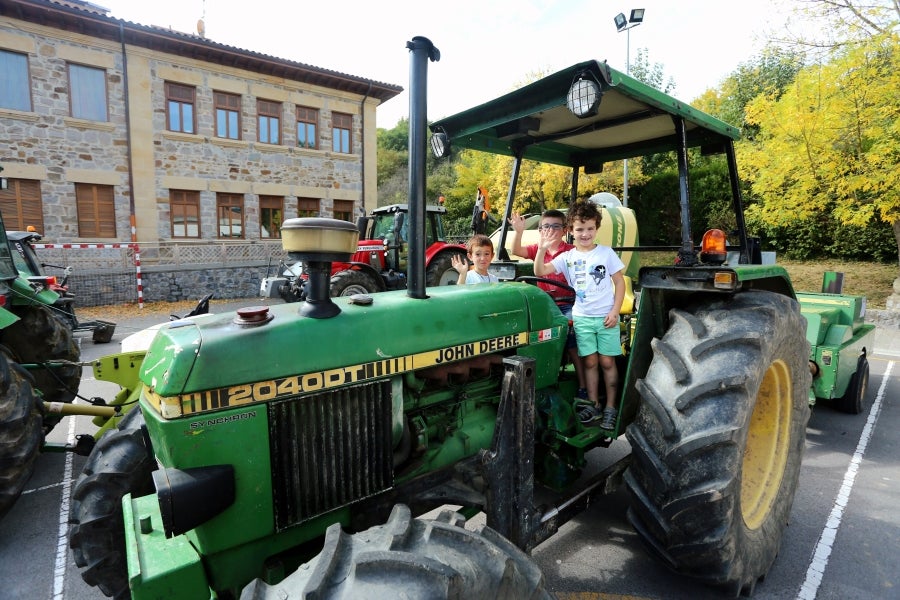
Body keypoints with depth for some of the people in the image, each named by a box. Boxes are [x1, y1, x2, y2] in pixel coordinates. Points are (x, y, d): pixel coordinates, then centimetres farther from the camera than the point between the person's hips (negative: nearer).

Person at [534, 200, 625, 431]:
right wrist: (542, 249, -21)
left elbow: (619, 282, 1)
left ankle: (610, 408, 13)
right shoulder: (568, 257, 3)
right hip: (582, 317, 2)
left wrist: (615, 311, -7)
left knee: (607, 361, 3)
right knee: (590, 361, 7)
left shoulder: (606, 253, 0)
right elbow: (540, 272, -6)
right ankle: (593, 405, 18)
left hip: (606, 316, -1)